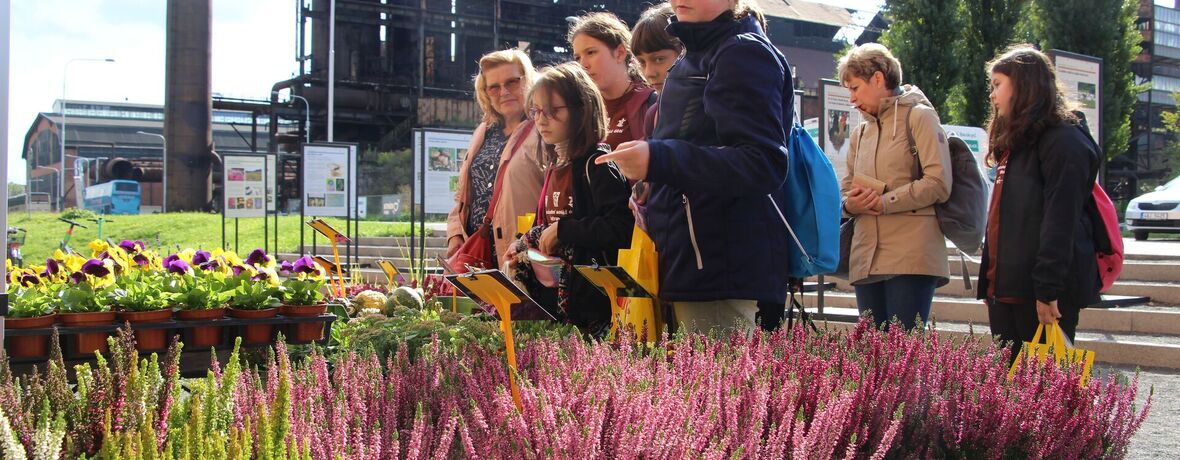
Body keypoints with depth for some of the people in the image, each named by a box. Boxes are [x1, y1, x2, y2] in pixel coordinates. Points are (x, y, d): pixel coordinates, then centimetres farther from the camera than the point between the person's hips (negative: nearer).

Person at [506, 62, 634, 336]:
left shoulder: (597, 164, -11)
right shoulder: (556, 166, 15)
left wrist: (561, 230, -16)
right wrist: (525, 246, 8)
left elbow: (620, 228, -22)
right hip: (552, 290, 8)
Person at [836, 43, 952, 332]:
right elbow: (846, 188, 22)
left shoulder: (919, 117, 2)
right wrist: (850, 203, -2)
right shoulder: (861, 132, 24)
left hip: (911, 257, -7)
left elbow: (938, 184, -8)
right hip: (866, 260, 7)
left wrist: (883, 202, -11)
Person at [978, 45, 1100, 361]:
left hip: (1043, 296, -9)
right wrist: (988, 282, 19)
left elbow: (1061, 221, -18)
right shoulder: (1015, 143, 21)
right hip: (1005, 288, 9)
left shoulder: (1064, 142, -10)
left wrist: (1049, 290, -23)